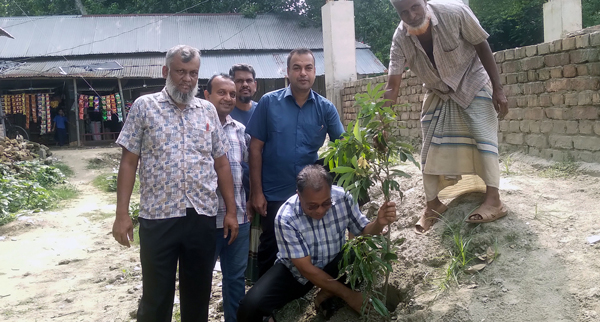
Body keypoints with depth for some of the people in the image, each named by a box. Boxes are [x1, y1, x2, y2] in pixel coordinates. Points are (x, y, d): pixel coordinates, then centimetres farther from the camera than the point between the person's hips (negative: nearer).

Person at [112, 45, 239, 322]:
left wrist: (231, 211, 7)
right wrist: (121, 214, -6)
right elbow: (128, 162, -1)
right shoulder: (144, 107, 0)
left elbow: (221, 164, 11)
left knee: (198, 294, 14)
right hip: (157, 217, -2)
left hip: (202, 217, 3)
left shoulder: (208, 111, 9)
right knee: (156, 297, 8)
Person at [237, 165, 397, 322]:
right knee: (250, 307, -26)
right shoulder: (286, 218, -29)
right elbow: (306, 269, -24)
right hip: (296, 270, -3)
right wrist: (347, 294, -24)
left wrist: (378, 223, -29)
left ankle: (329, 295, -2)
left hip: (334, 263, 3)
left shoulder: (342, 197, -21)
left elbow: (363, 231, -6)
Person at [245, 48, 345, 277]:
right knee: (270, 250, 11)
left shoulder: (325, 108, -1)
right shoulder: (269, 102, -5)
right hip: (274, 195, -2)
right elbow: (255, 148, -4)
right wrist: (256, 192, -6)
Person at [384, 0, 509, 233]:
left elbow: (481, 46, -16)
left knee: (484, 135, -15)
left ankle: (493, 201, -13)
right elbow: (392, 87, -23)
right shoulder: (400, 39, -22)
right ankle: (432, 204, 11)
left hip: (472, 82, -3)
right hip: (438, 92, 3)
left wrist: (497, 88, -17)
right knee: (431, 146, 2)